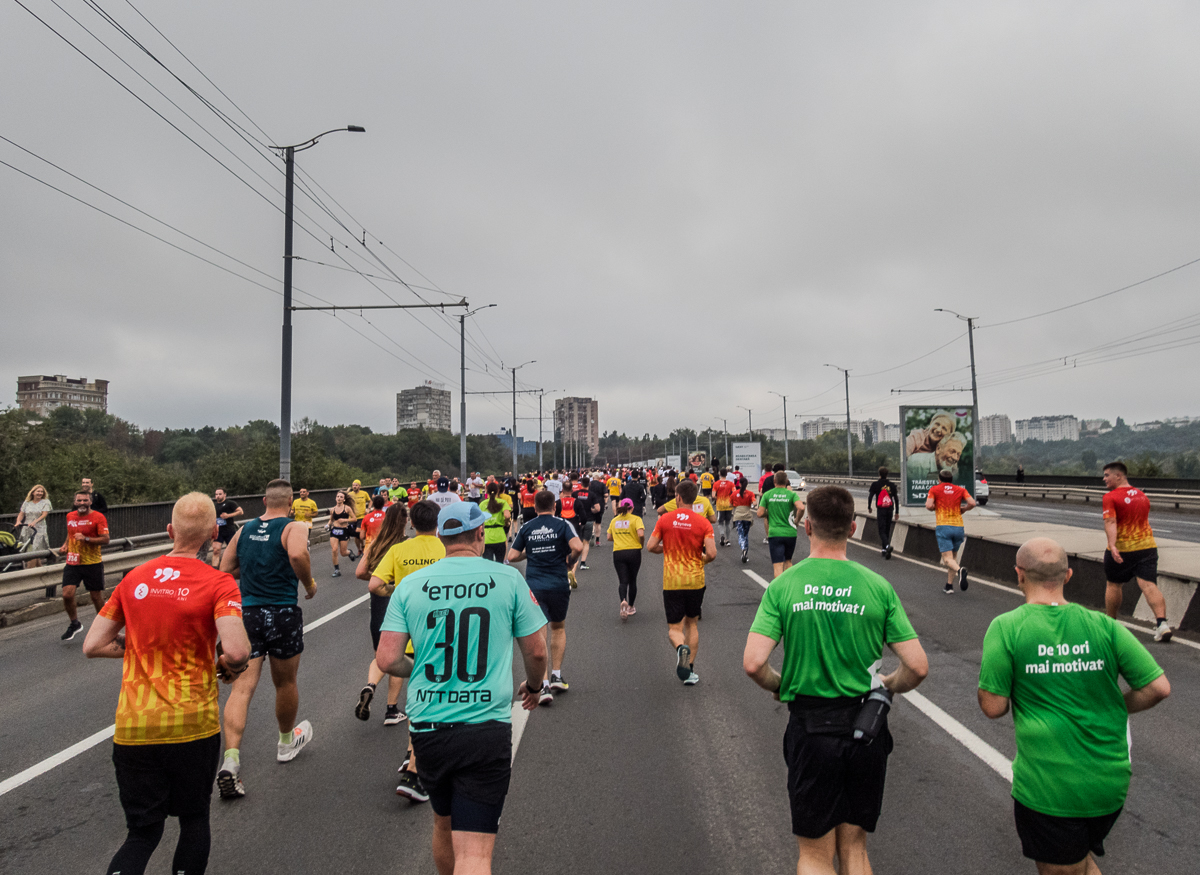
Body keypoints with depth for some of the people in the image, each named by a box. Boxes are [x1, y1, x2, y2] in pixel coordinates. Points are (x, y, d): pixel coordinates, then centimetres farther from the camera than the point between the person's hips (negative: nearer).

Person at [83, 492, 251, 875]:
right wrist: (228, 667, -3)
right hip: (193, 724, -3)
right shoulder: (218, 582, -13)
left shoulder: (133, 579, 2)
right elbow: (236, 651, -25)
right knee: (194, 820, 19)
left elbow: (92, 646, 6)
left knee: (142, 833, 14)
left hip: (133, 727, 3)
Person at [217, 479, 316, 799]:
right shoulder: (294, 528, -7)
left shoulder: (244, 530, 9)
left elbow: (225, 570, 13)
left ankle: (231, 759, -17)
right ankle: (287, 741, 38)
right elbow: (298, 555, -28)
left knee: (242, 687, -2)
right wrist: (309, 584, -11)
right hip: (282, 613, -3)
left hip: (246, 613, 3)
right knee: (285, 683, 17)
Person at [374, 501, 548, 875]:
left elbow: (387, 660, -3)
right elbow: (536, 651, 1)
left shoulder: (411, 584, 0)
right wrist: (533, 686, 22)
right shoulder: (508, 579, -5)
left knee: (443, 824, 27)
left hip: (426, 728, 4)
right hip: (486, 728, -3)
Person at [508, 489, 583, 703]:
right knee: (558, 628, 22)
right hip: (559, 586, 0)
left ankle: (544, 686, -7)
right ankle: (556, 676, 22)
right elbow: (577, 547, -18)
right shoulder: (562, 525, -3)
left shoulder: (526, 528, 3)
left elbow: (512, 556, 1)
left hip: (533, 587, 0)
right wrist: (569, 562, 0)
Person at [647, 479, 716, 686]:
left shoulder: (665, 519, -4)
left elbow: (650, 546, -2)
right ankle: (689, 670, 18)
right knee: (691, 623, 19)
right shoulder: (703, 523, -7)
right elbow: (712, 553, -14)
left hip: (671, 582, -1)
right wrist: (701, 560, 8)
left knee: (674, 628, 7)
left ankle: (681, 648, -27)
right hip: (696, 581, 1)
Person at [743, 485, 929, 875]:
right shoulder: (878, 587, -6)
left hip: (810, 729, -2)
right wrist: (887, 686, 13)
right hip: (866, 728, 2)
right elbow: (918, 667, -8)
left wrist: (780, 686, 4)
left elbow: (753, 663, -17)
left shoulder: (782, 586, -10)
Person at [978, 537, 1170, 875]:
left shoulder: (1006, 628, -14)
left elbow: (993, 707, -13)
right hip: (1111, 784, 5)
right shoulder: (1103, 626, -3)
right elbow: (1158, 687, -4)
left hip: (1048, 787, -5)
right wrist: (1112, 710, 12)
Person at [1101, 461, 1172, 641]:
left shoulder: (1110, 497, -11)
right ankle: (1162, 622, -21)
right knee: (1149, 584, -4)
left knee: (1114, 585, 12)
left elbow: (1110, 522, -24)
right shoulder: (1142, 495, 12)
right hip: (1147, 545, 5)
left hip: (1121, 549, -4)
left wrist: (1112, 545, -33)